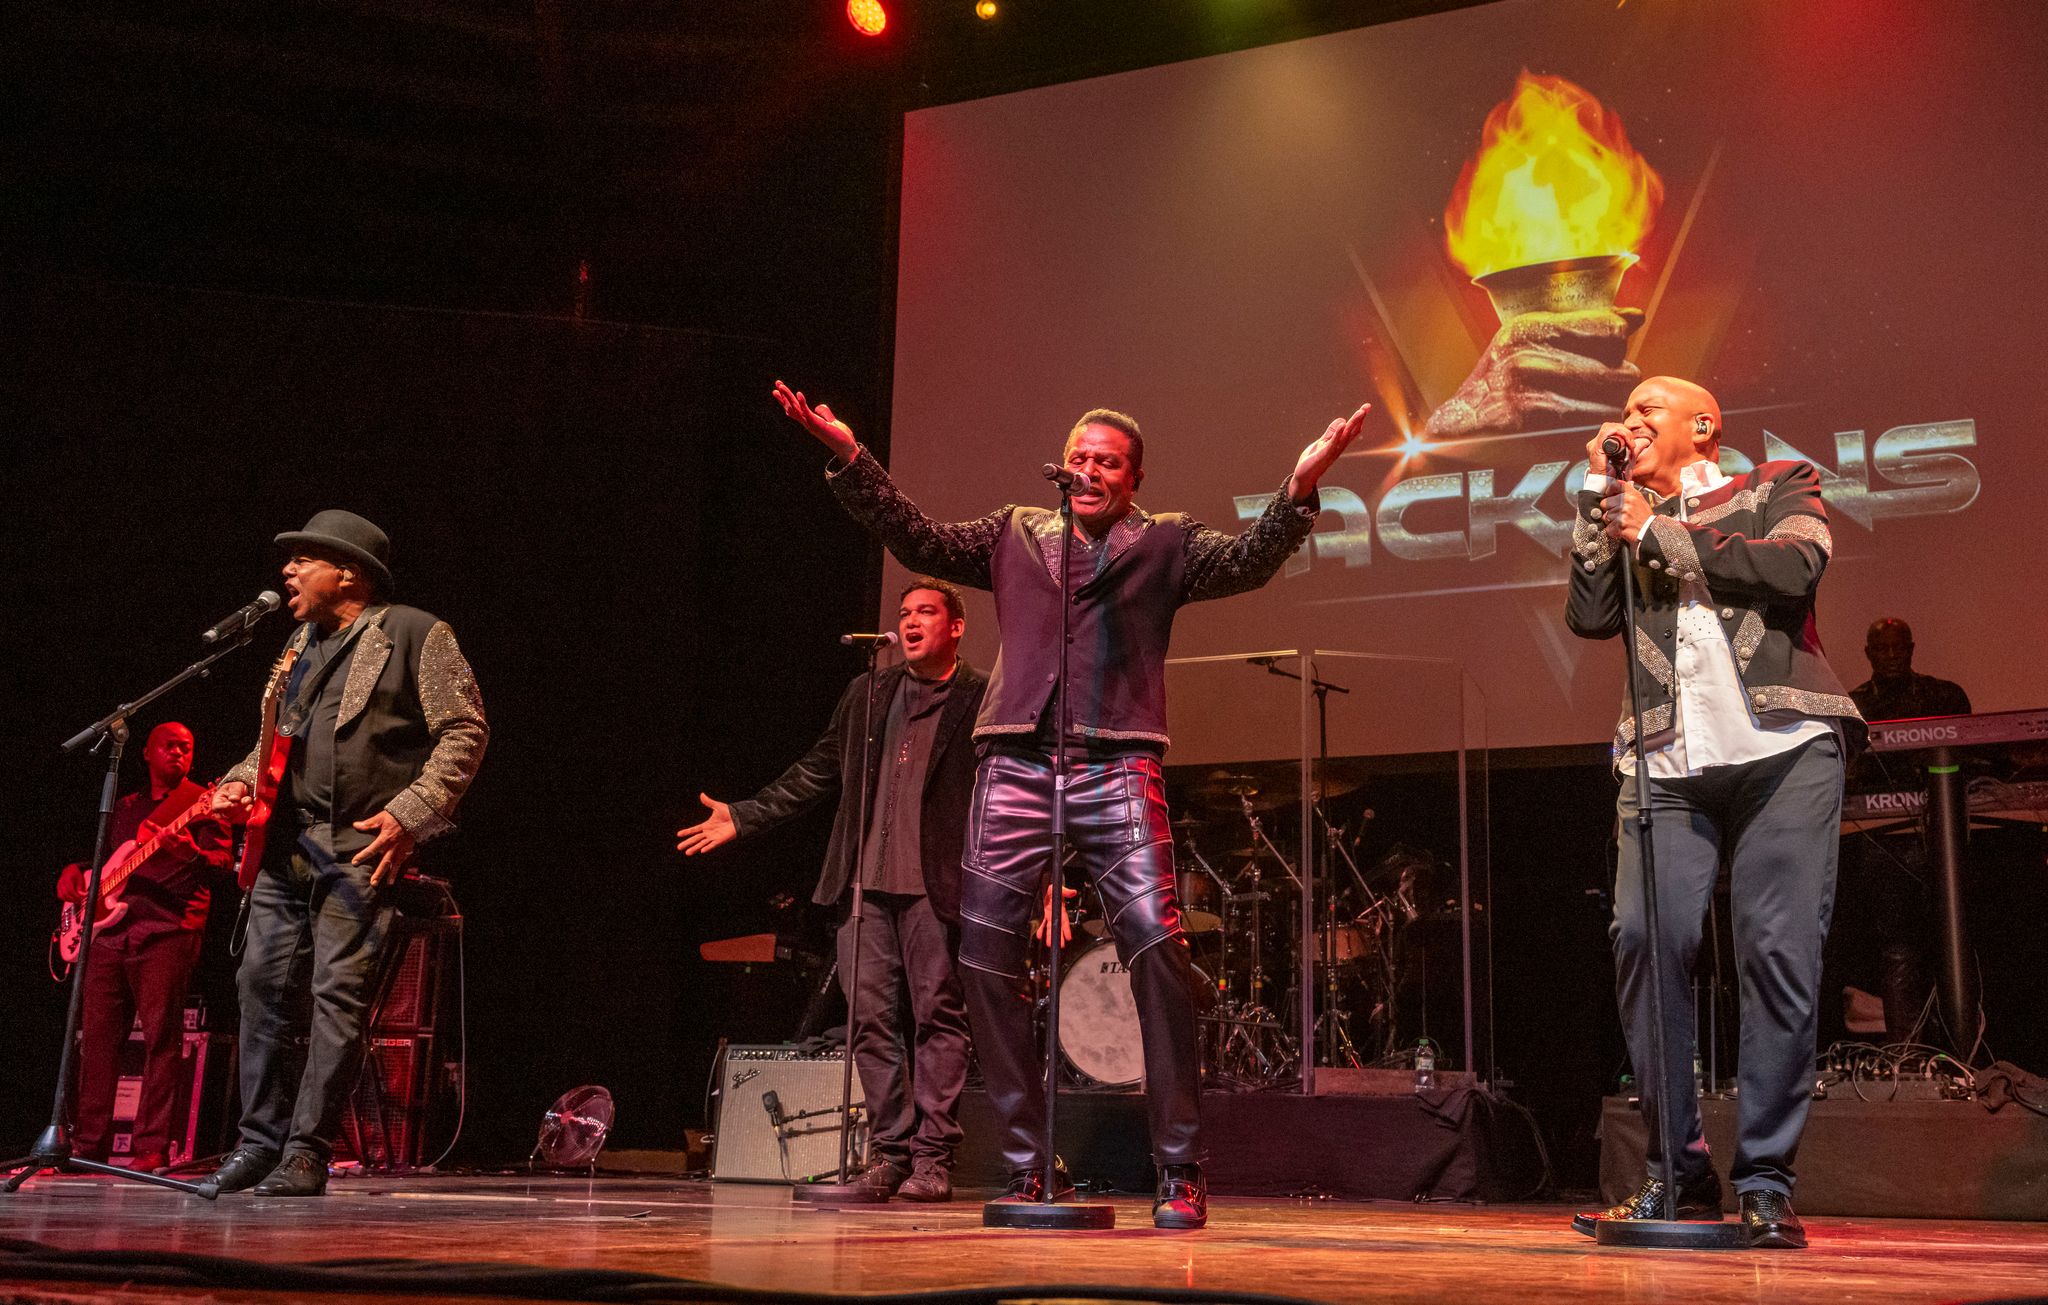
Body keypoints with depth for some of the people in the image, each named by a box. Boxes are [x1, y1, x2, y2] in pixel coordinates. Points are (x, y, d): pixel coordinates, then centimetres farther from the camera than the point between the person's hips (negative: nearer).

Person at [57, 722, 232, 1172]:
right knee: (96, 1034, 3)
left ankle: (151, 1147, -9)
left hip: (168, 928, -6)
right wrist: (73, 872, 11)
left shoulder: (201, 804, 6)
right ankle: (87, 1144, 9)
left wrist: (192, 854, -27)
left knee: (160, 1034, -10)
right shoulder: (124, 808, 24)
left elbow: (219, 863, -6)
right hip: (109, 927, 6)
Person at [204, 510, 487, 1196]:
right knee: (264, 983, 4)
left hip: (360, 848, -7)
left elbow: (465, 731, -7)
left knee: (336, 995, -7)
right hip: (285, 843, 7)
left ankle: (307, 1152, 0)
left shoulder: (416, 634, -2)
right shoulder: (302, 641, 20)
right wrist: (240, 780, 9)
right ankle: (261, 1139, 14)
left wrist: (409, 812, -14)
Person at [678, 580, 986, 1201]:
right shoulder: (867, 694, 18)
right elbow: (816, 772, 22)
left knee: (939, 1017, -2)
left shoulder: (985, 700, 3)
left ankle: (932, 1159, 4)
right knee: (871, 1019, 4)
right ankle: (888, 1154, 12)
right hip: (866, 881, 5)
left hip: (936, 886, -5)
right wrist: (742, 817, 18)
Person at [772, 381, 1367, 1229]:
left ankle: (1180, 1173, -5)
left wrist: (1299, 489, -18)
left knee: (1158, 950, -16)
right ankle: (1030, 1169, 13)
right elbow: (919, 541, 14)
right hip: (1016, 767, 3)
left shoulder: (1162, 545, 13)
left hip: (1116, 769, -3)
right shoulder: (1015, 535, 20)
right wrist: (850, 457, 5)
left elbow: (1244, 561, -2)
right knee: (986, 963, 0)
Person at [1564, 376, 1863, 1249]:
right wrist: (1598, 495, 9)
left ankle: (1766, 1181, 2)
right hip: (1669, 765, 3)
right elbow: (1590, 617, 7)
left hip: (1782, 750, -2)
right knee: (1643, 938, -12)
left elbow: (1798, 565, -5)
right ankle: (1678, 1172, 0)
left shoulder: (1779, 486, 16)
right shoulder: (1626, 520, 24)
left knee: (1778, 951, -8)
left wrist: (1661, 536, 1)